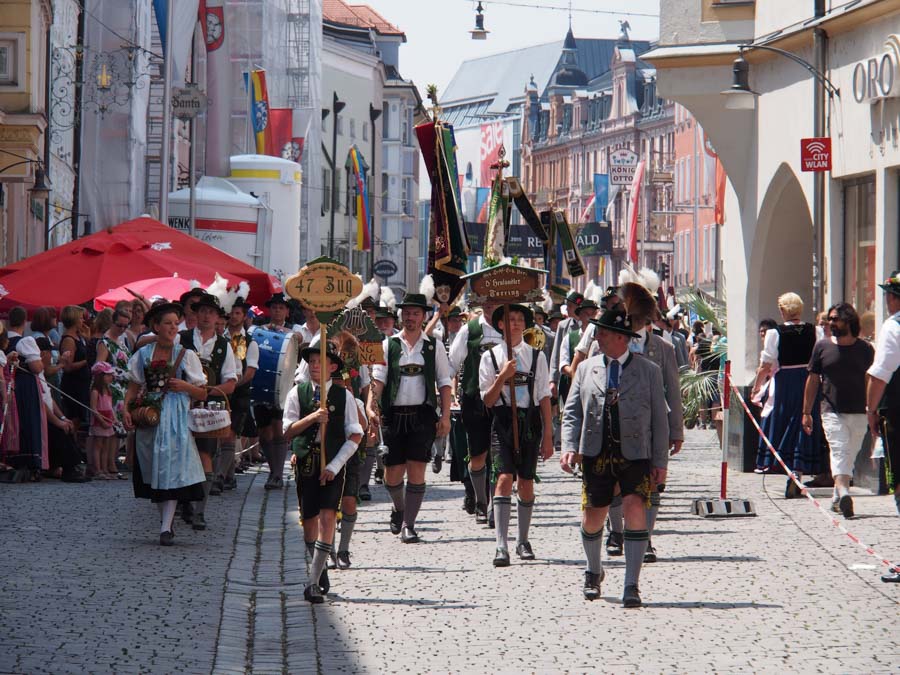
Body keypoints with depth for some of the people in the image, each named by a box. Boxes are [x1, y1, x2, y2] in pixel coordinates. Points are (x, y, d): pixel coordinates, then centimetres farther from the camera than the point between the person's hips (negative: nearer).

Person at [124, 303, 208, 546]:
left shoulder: (186, 355, 6)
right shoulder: (143, 355, 10)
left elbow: (202, 393, 8)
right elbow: (134, 387, 10)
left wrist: (185, 386, -11)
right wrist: (127, 409, -6)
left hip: (176, 419, -2)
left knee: (172, 469, -12)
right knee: (154, 470, 5)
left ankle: (166, 527, -17)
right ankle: (166, 520, 19)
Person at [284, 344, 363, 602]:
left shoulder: (344, 396, 1)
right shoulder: (298, 393, 3)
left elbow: (356, 435, 0)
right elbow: (288, 431, -2)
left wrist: (334, 466, -9)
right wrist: (312, 418, -19)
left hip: (333, 464, -2)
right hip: (306, 462, 2)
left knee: (327, 518, -15)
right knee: (309, 520, 6)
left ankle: (314, 582, -15)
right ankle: (321, 572, 28)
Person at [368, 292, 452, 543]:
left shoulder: (434, 347, 7)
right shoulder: (388, 345, 5)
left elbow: (444, 383, 7)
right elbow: (378, 379, -4)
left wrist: (445, 416, -1)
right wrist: (371, 406, -19)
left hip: (423, 416, -1)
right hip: (393, 416, 1)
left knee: (416, 471, -8)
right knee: (392, 474, 5)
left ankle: (408, 525, -2)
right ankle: (399, 508, 36)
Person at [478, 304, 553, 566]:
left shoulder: (536, 356, 7)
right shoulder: (490, 357, 4)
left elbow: (544, 397, 8)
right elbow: (487, 401, 2)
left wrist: (548, 436, 5)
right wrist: (503, 376, -14)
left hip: (530, 421, 2)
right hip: (503, 421, -2)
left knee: (526, 482, 7)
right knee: (504, 478, -14)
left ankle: (523, 541, 24)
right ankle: (501, 546, -18)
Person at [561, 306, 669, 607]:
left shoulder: (649, 371, 4)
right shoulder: (586, 369, 10)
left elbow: (659, 420, 6)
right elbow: (572, 412, 9)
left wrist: (660, 462, 1)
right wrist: (569, 447, -6)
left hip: (635, 454, -2)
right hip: (596, 454, 2)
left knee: (635, 509, -16)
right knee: (593, 515, 7)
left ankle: (631, 586, -13)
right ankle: (593, 573, 34)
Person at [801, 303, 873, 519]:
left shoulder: (865, 349, 5)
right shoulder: (822, 346, 5)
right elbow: (813, 380, 9)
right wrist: (806, 413, 8)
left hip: (859, 413, 2)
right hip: (832, 411, -2)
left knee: (849, 456, 8)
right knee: (839, 451, -17)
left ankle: (837, 499, 21)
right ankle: (844, 494, -32)